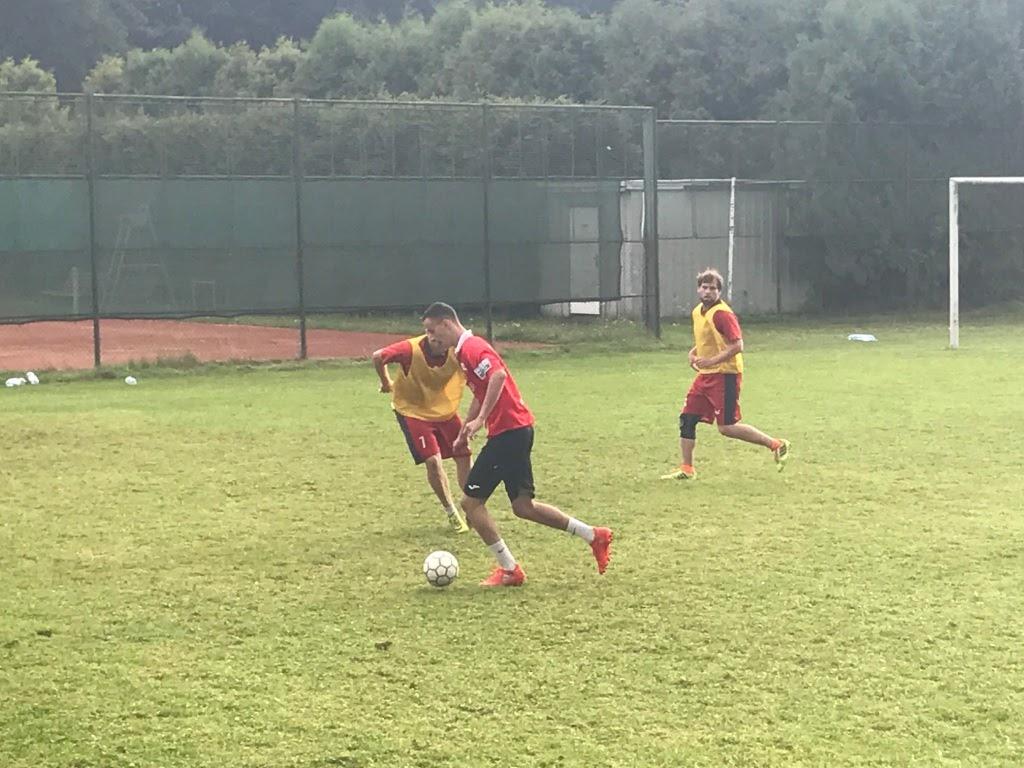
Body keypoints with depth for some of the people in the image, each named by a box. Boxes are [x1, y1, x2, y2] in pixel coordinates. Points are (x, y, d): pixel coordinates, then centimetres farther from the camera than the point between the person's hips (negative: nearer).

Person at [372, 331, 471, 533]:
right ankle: (452, 514, 4)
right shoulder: (411, 349, -29)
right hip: (413, 411, -3)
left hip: (446, 411, 3)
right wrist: (386, 382, -2)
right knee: (433, 461, -13)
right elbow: (378, 357, -16)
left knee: (463, 456, 1)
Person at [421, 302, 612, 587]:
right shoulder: (464, 351, 18)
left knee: (471, 501, -3)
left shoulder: (471, 348, -13)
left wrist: (480, 420, -31)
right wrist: (465, 430, 29)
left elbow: (498, 375, -30)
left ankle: (509, 571, 3)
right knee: (523, 506, 13)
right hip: (518, 431, 10)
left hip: (508, 432, -10)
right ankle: (595, 536, 16)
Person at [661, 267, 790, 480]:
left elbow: (737, 345, -22)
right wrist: (694, 352, 8)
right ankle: (686, 469, 12)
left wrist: (712, 360, -24)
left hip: (724, 375, -9)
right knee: (687, 419, 5)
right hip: (706, 375, 9)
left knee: (726, 427, -8)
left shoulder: (722, 314, -17)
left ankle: (776, 445, 3)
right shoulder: (698, 311, 11)